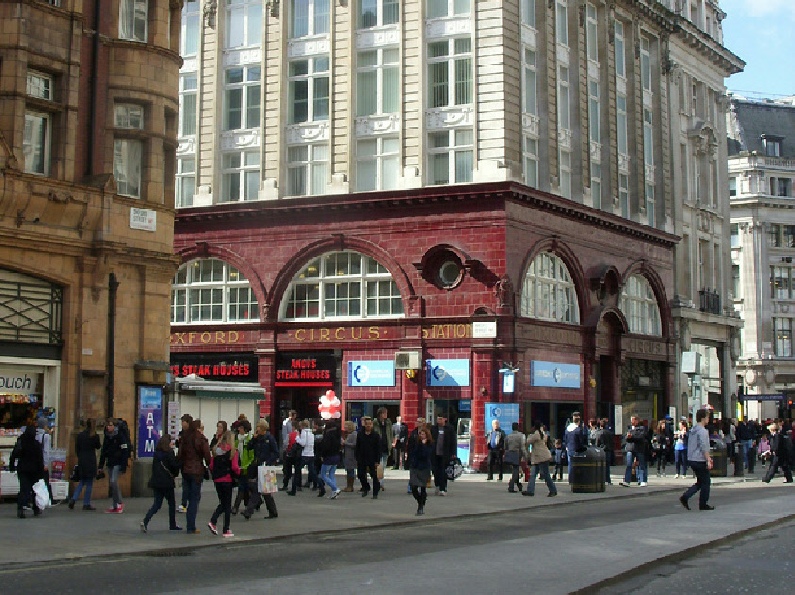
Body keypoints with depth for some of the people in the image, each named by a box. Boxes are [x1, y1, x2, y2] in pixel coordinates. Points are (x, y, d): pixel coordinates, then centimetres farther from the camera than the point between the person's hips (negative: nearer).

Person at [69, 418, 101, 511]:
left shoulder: (80, 435, 3)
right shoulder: (94, 436, -8)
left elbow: (76, 449, 7)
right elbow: (98, 447, 8)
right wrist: (100, 445, 28)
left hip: (81, 461, 4)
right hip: (91, 462, -4)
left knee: (81, 482, 16)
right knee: (89, 484, 3)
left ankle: (73, 499, 0)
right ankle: (86, 504, 4)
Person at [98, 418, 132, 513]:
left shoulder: (120, 436, -11)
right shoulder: (107, 436, 10)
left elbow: (125, 452, -15)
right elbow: (103, 451, 16)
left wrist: (124, 467, -19)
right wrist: (101, 465, 12)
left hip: (118, 463, -7)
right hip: (110, 463, 7)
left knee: (113, 481, -19)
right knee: (111, 483, 6)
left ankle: (120, 503, -5)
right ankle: (115, 506, 11)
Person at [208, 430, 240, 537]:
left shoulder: (216, 450, 3)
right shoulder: (232, 451, -10)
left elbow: (211, 465, 3)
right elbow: (235, 467, -14)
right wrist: (238, 473, 6)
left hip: (217, 480, 4)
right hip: (227, 480, -4)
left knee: (222, 503, 18)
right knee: (227, 505, 6)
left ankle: (212, 522, -4)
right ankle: (226, 530, 8)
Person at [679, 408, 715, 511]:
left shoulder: (693, 430, 14)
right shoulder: (702, 431, -15)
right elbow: (704, 447, -21)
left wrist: (708, 457, 25)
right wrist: (708, 460, -18)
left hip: (692, 460, 9)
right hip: (700, 460, -9)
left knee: (700, 482, 16)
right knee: (705, 482, 4)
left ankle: (685, 497, 2)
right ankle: (703, 504, 10)